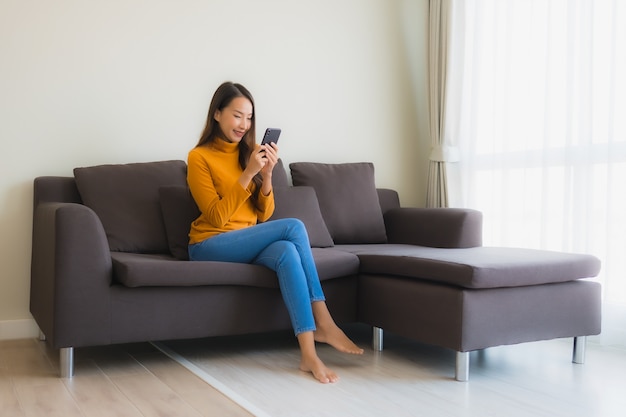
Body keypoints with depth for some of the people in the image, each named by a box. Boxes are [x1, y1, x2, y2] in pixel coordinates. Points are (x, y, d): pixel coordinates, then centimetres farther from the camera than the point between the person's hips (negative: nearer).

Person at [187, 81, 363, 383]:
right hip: (210, 246, -5)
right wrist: (248, 173, -20)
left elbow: (264, 214, 8)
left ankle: (308, 352, -34)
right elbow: (217, 217, -15)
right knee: (293, 227, -26)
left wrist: (267, 175, -9)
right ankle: (323, 322, -23)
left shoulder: (249, 153, 11)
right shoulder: (199, 157, -5)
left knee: (287, 252, -31)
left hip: (247, 242, 5)